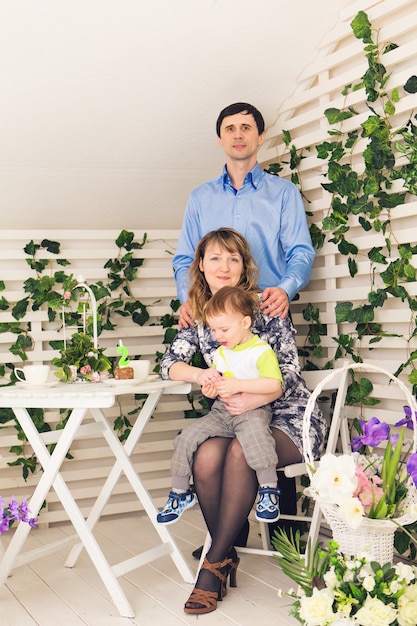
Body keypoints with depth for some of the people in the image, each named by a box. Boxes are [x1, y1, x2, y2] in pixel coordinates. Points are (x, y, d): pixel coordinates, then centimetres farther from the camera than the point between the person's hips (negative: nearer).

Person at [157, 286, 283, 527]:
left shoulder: (262, 351, -8)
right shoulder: (220, 353, 16)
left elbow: (275, 386, -20)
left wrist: (238, 384, -24)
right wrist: (211, 388, 2)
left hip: (252, 410, -7)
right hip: (221, 411, 7)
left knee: (254, 432, -40)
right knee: (187, 438, -9)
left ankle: (269, 489, -26)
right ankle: (180, 493, 8)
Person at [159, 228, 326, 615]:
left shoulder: (265, 305, -7)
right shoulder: (199, 316, 7)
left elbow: (290, 372, -11)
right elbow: (168, 364, 3)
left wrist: (255, 399, -29)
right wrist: (200, 374, -19)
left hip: (287, 416, -3)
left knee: (239, 453, -34)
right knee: (206, 457, -29)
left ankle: (215, 563, -22)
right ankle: (228, 554, -10)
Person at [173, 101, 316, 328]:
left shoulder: (284, 192, 11)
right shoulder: (200, 197, 18)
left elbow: (301, 254, 3)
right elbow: (185, 260, 15)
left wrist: (285, 290, -19)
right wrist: (187, 300, -6)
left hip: (267, 311, -1)